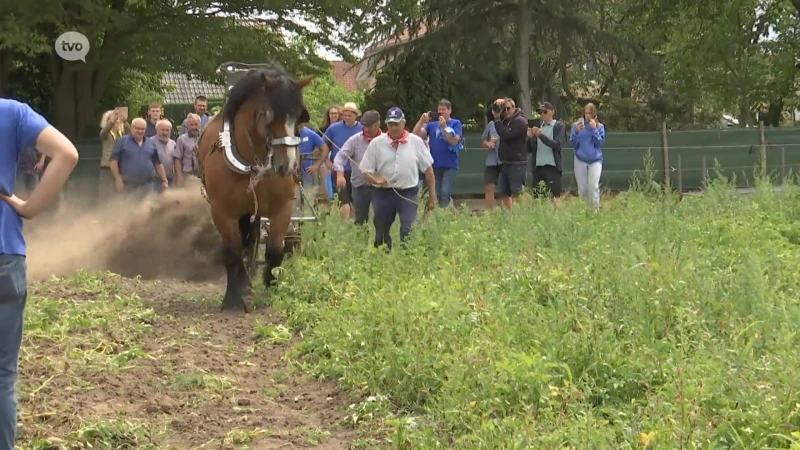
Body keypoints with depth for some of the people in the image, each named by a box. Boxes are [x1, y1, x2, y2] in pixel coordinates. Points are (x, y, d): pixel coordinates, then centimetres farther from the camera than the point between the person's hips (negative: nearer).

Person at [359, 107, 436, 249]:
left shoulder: (416, 142, 0)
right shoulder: (376, 143, 1)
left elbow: (428, 169, 6)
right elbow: (366, 170, 3)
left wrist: (432, 196, 5)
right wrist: (376, 179, -20)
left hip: (408, 193, -1)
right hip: (383, 194, 2)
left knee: (408, 232, -13)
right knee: (381, 233, 11)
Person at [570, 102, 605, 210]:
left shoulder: (600, 126, 4)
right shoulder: (577, 125, 3)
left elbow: (600, 142, -7)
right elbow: (573, 143, -1)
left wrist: (594, 129, -13)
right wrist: (577, 131, -15)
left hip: (595, 160, -1)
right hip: (580, 160, 1)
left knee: (593, 186, -18)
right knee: (582, 189, 2)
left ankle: (595, 209, -9)